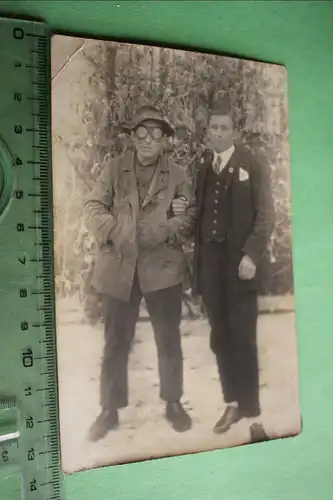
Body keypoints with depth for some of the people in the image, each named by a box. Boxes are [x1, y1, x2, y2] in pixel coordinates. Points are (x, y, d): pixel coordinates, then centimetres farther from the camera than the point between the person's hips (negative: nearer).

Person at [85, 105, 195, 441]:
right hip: (119, 266, 0)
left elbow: (189, 216, -1)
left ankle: (173, 403, 28)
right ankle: (110, 409, 23)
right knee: (115, 342, 8)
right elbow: (93, 207, -1)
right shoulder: (114, 169, 6)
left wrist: (162, 231, -19)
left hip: (162, 266, 0)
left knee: (169, 338, 10)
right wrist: (114, 231, -19)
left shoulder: (177, 174, 6)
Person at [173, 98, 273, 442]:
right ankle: (233, 402, 26)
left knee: (243, 338, -1)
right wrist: (182, 209, -5)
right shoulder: (199, 166, 11)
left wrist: (251, 255, -15)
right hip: (209, 260, 4)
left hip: (239, 260, -4)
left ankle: (252, 412, 12)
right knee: (220, 337, 10)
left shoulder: (252, 166, 0)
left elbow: (263, 216, -5)